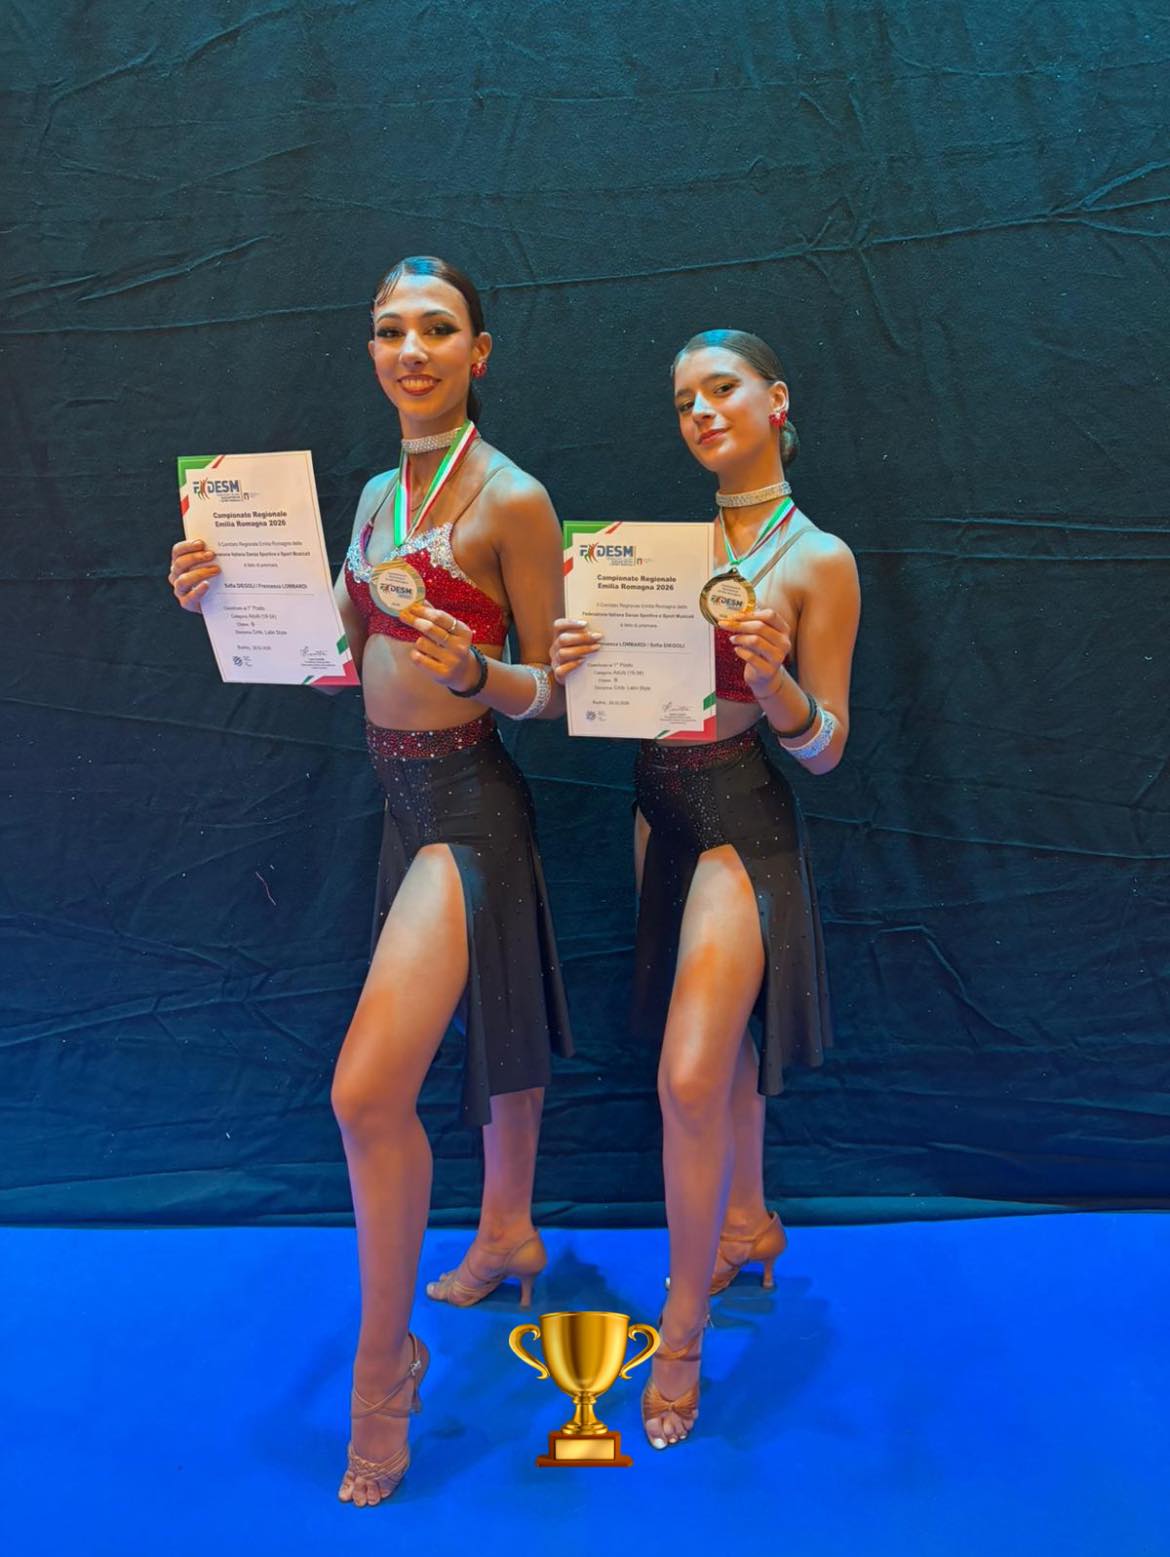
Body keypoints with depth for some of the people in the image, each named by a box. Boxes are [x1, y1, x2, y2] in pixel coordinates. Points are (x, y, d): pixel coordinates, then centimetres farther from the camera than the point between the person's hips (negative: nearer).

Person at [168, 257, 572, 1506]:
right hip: (402, 795, 7)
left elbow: (552, 689, -9)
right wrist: (228, 599, 1)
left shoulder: (513, 500, -11)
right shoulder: (377, 493, 11)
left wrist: (473, 672, -28)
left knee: (366, 1091, -12)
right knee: (494, 1031, 21)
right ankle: (508, 1236, 42)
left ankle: (384, 1357, 7)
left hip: (469, 803, -7)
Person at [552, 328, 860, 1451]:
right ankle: (748, 1222, 41)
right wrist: (577, 663, -13)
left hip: (743, 819, -6)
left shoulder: (819, 560, -6)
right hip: (660, 806, 6)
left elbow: (825, 745, -6)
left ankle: (682, 1330, 7)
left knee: (689, 1078, -11)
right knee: (719, 1034, 19)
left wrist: (773, 677, -25)